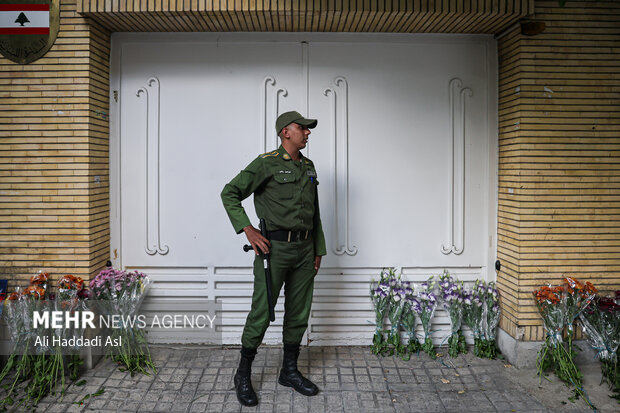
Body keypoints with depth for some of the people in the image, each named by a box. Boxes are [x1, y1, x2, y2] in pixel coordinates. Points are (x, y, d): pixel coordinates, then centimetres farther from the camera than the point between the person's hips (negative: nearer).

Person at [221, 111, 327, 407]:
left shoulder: (308, 167, 15)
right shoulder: (267, 163, -6)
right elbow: (230, 193, -7)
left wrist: (318, 249, 16)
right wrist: (248, 230, -16)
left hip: (304, 249, 7)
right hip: (274, 248, -6)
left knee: (299, 313, 12)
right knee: (262, 313, -2)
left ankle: (289, 371, 27)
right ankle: (243, 375, 15)